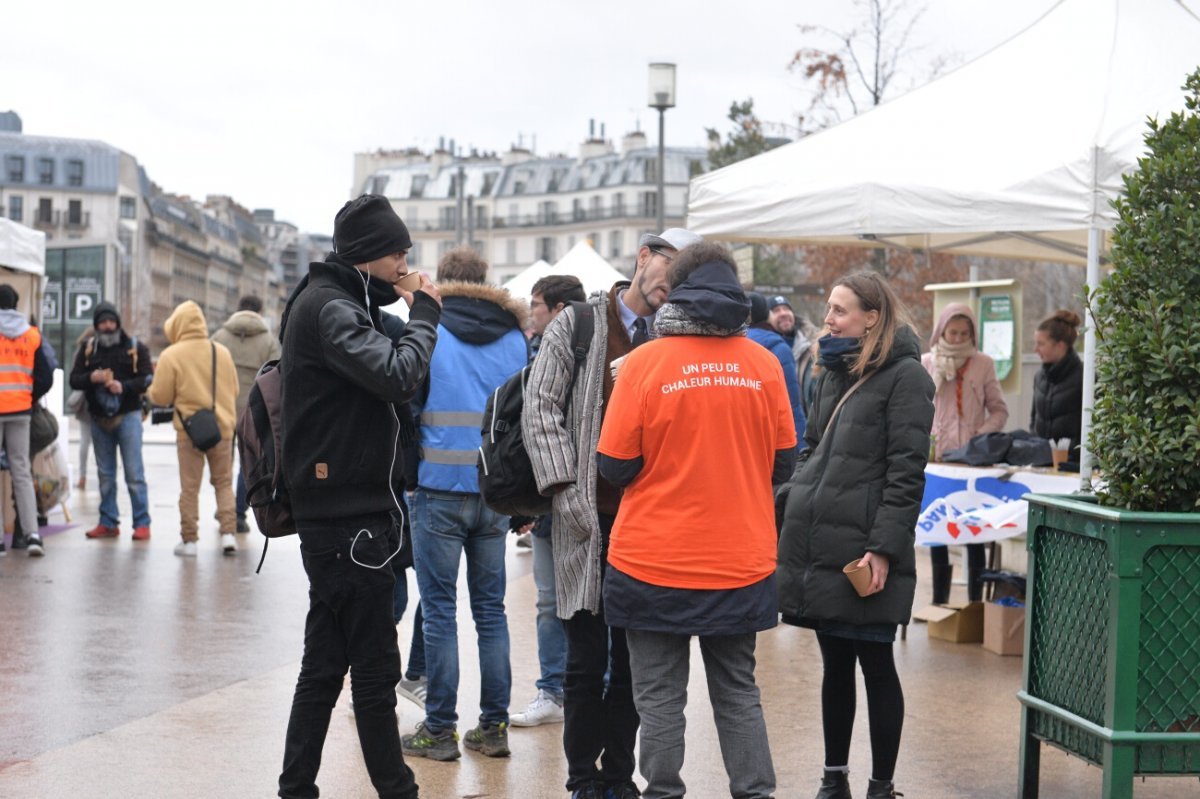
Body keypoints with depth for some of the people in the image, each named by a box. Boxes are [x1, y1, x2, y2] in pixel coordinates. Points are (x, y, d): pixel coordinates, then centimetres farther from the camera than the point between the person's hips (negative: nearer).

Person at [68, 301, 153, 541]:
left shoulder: (135, 347, -1)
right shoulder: (87, 349, 7)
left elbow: (147, 379, -6)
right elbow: (74, 379, 5)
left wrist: (124, 386, -22)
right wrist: (91, 378, -16)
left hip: (127, 416, -4)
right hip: (99, 419, 4)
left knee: (134, 474, -5)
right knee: (105, 474, 10)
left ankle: (142, 523, -1)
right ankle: (108, 523, 18)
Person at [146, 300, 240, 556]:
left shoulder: (171, 355, -8)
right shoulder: (222, 352, 3)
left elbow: (160, 397, -7)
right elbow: (234, 391, 11)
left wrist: (150, 390, 14)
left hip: (189, 430, -3)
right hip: (222, 428, 3)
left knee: (190, 486, 6)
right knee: (223, 482, 13)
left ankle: (189, 540, 9)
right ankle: (228, 533, 4)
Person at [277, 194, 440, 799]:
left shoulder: (336, 302, 17)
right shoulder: (327, 307, -14)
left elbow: (380, 366, 18)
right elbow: (396, 375, -23)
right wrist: (424, 313, -12)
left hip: (337, 513, 10)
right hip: (347, 514, -10)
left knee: (326, 663, 12)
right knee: (375, 667, -3)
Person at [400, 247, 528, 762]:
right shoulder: (514, 339, 8)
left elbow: (405, 405, -3)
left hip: (440, 489, -4)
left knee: (440, 610, 1)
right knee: (490, 607, 11)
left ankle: (439, 730, 4)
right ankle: (494, 727, 12)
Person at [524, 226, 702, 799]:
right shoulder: (576, 326, 3)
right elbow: (541, 411, -3)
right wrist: (567, 491, -11)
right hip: (587, 518, -2)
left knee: (633, 660, 8)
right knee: (587, 660, 2)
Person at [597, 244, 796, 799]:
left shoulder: (644, 363, -11)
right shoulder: (763, 364, -2)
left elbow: (615, 466, -8)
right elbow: (783, 462, 5)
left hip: (655, 562, -3)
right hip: (741, 561, 3)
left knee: (660, 696, 8)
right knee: (738, 692, 15)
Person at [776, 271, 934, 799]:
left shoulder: (905, 377, -7)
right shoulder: (833, 372, 16)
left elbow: (906, 473, -13)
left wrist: (883, 548, -18)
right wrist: (784, 505, 11)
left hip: (862, 554, -7)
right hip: (816, 545, 7)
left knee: (875, 666, 2)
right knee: (835, 666, 15)